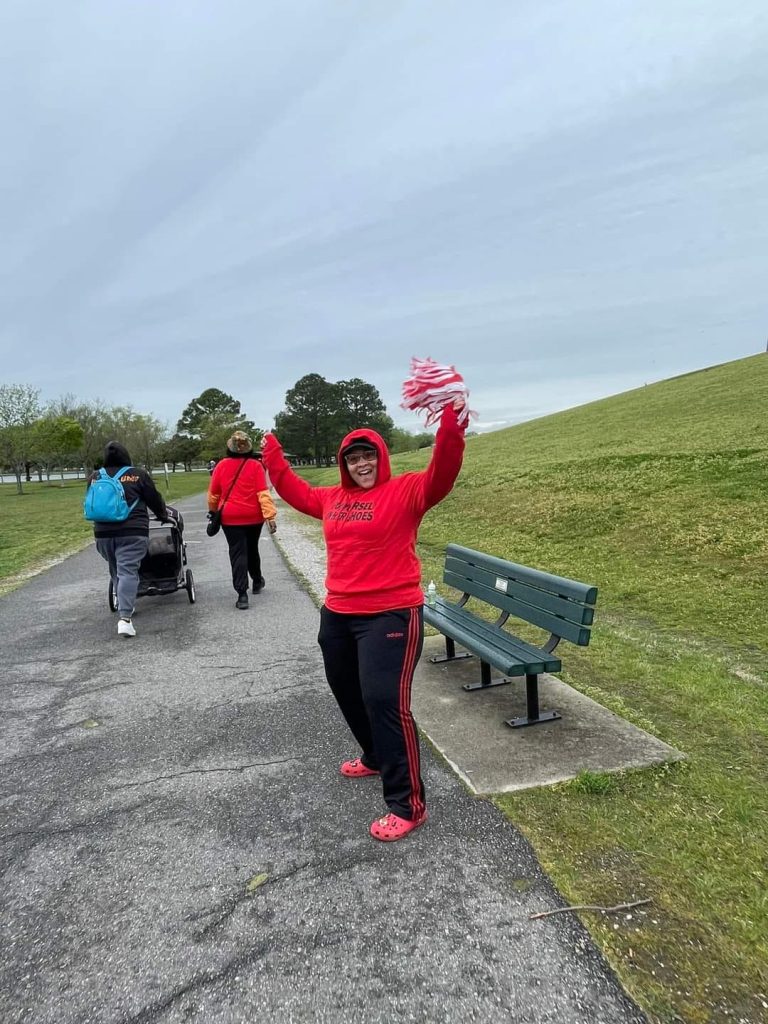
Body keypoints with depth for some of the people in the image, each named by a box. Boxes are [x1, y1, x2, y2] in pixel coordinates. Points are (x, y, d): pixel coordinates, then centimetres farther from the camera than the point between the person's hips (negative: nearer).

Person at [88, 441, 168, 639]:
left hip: (103, 533, 4)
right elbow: (154, 500, 5)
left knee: (116, 570, 21)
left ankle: (123, 605, 28)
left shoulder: (94, 478, 11)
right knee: (128, 571, -9)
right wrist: (163, 516, 24)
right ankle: (125, 617, -19)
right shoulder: (138, 475, -1)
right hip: (132, 532, -4)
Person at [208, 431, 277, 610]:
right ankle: (257, 581, 38)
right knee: (252, 549, 21)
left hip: (230, 518, -1)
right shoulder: (256, 465, -7)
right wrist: (270, 515, -16)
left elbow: (213, 494, 4)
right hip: (254, 517, 1)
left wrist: (213, 512, 21)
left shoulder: (222, 465, -3)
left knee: (237, 553, -1)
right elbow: (263, 493, -15)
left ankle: (242, 594, -10)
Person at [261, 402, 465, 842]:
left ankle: (409, 805, 5)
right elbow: (298, 492, 27)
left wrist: (451, 429, -43)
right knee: (347, 692, 22)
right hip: (337, 615, 8)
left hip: (390, 615, -8)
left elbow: (441, 476, -28)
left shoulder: (405, 491, -10)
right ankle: (376, 757, 48)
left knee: (385, 701, -11)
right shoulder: (333, 498, 10)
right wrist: (273, 457, 27)